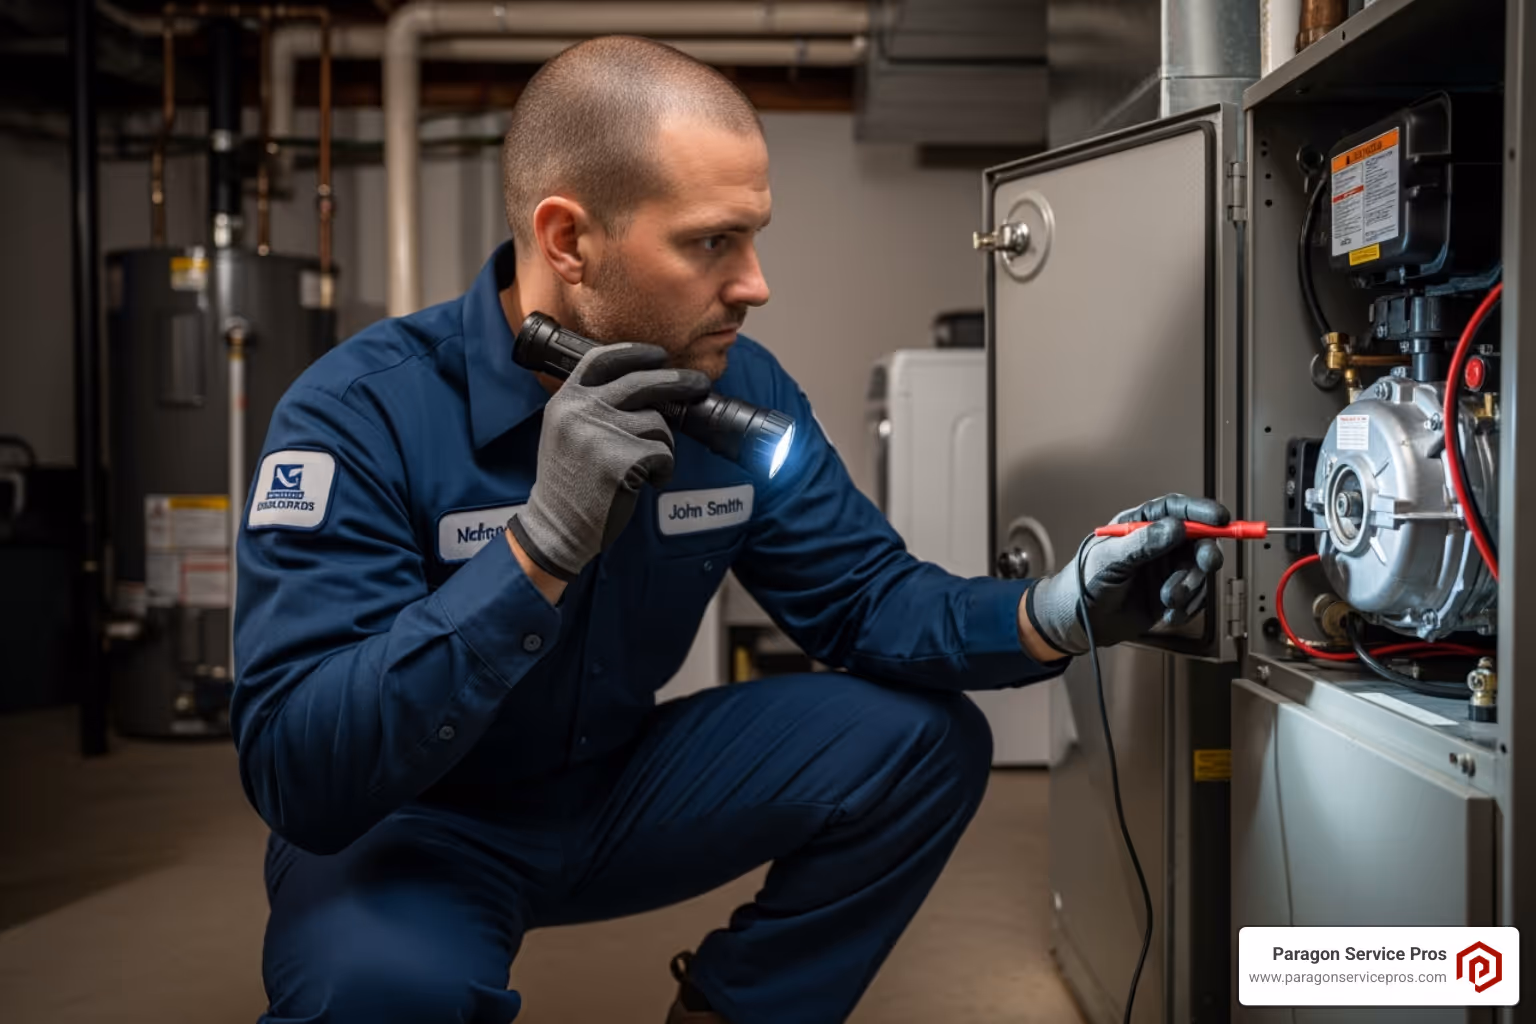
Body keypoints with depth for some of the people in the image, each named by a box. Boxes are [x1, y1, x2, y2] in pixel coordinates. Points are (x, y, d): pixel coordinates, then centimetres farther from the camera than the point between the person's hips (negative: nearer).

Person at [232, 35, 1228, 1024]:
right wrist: (542, 544, -43)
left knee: (923, 740, -9)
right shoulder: (361, 414, -26)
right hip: (410, 828, -5)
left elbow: (866, 598, -3)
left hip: (618, 785, 6)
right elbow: (300, 771, -32)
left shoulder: (743, 390, -8)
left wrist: (1058, 612, -23)